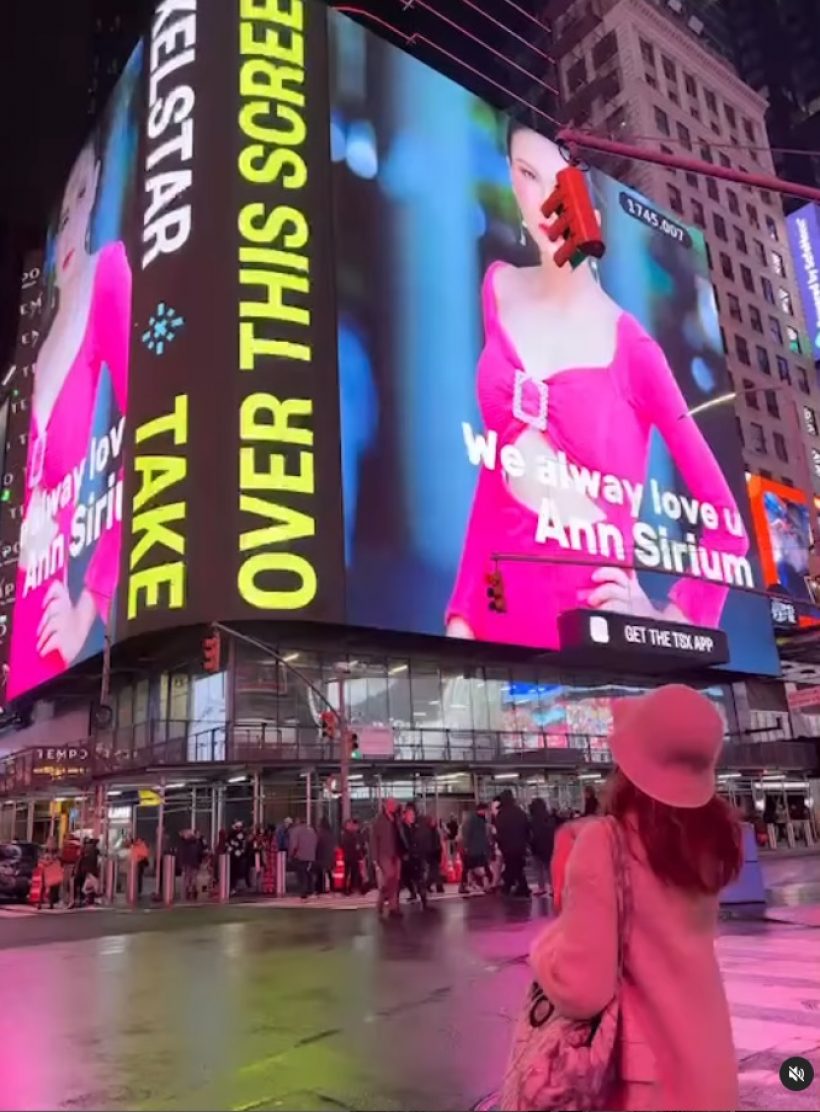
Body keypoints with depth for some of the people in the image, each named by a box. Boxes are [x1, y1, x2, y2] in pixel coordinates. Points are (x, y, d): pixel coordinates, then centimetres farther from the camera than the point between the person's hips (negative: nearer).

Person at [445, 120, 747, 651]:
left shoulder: (633, 350, -9)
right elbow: (494, 472, 7)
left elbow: (726, 524, -2)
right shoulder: (499, 290, 3)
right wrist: (462, 611, 4)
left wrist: (671, 621, -10)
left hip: (592, 617, -3)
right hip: (497, 607, 3)